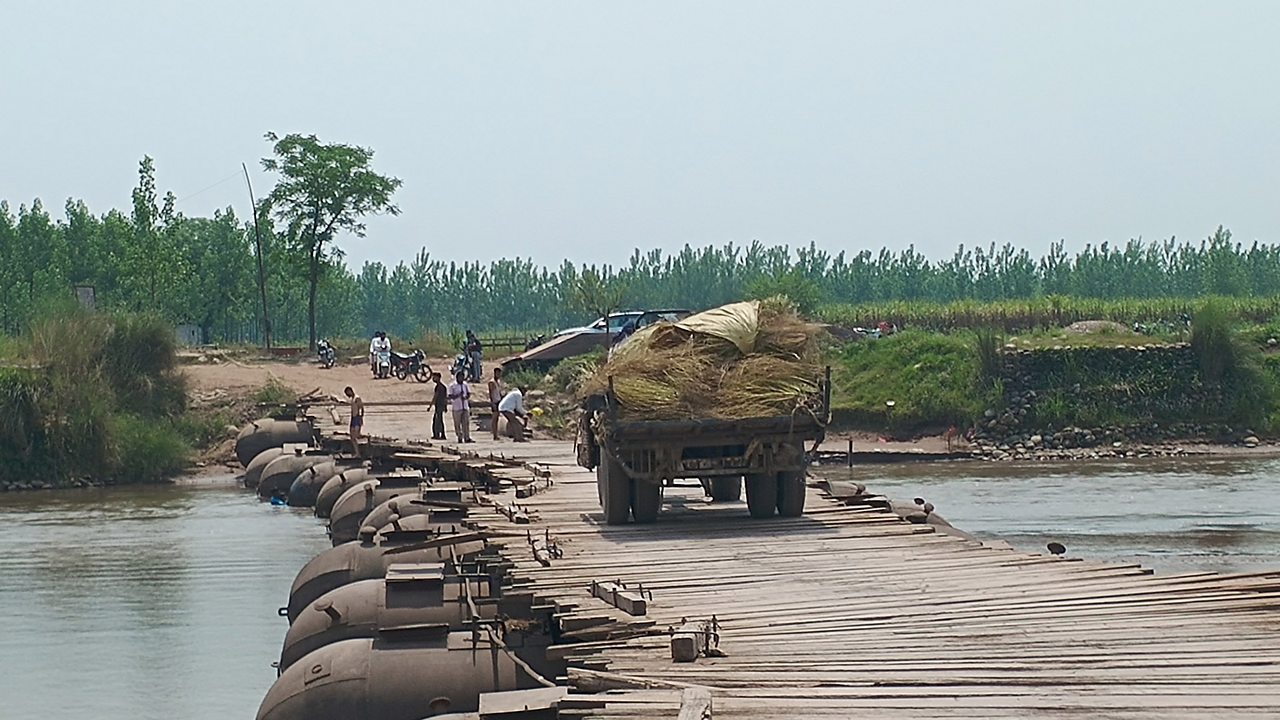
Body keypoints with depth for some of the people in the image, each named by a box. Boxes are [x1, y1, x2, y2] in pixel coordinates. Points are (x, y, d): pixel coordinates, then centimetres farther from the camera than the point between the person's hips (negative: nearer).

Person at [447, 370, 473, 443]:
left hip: (465, 407, 4)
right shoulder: (452, 386, -2)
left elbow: (469, 394, 15)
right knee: (457, 424, -2)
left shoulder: (465, 385, 11)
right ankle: (460, 438, 4)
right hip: (457, 408, -4)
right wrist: (458, 395, -19)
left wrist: (465, 397, -7)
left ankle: (467, 438, -3)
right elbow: (450, 397, -6)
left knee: (466, 423, -2)